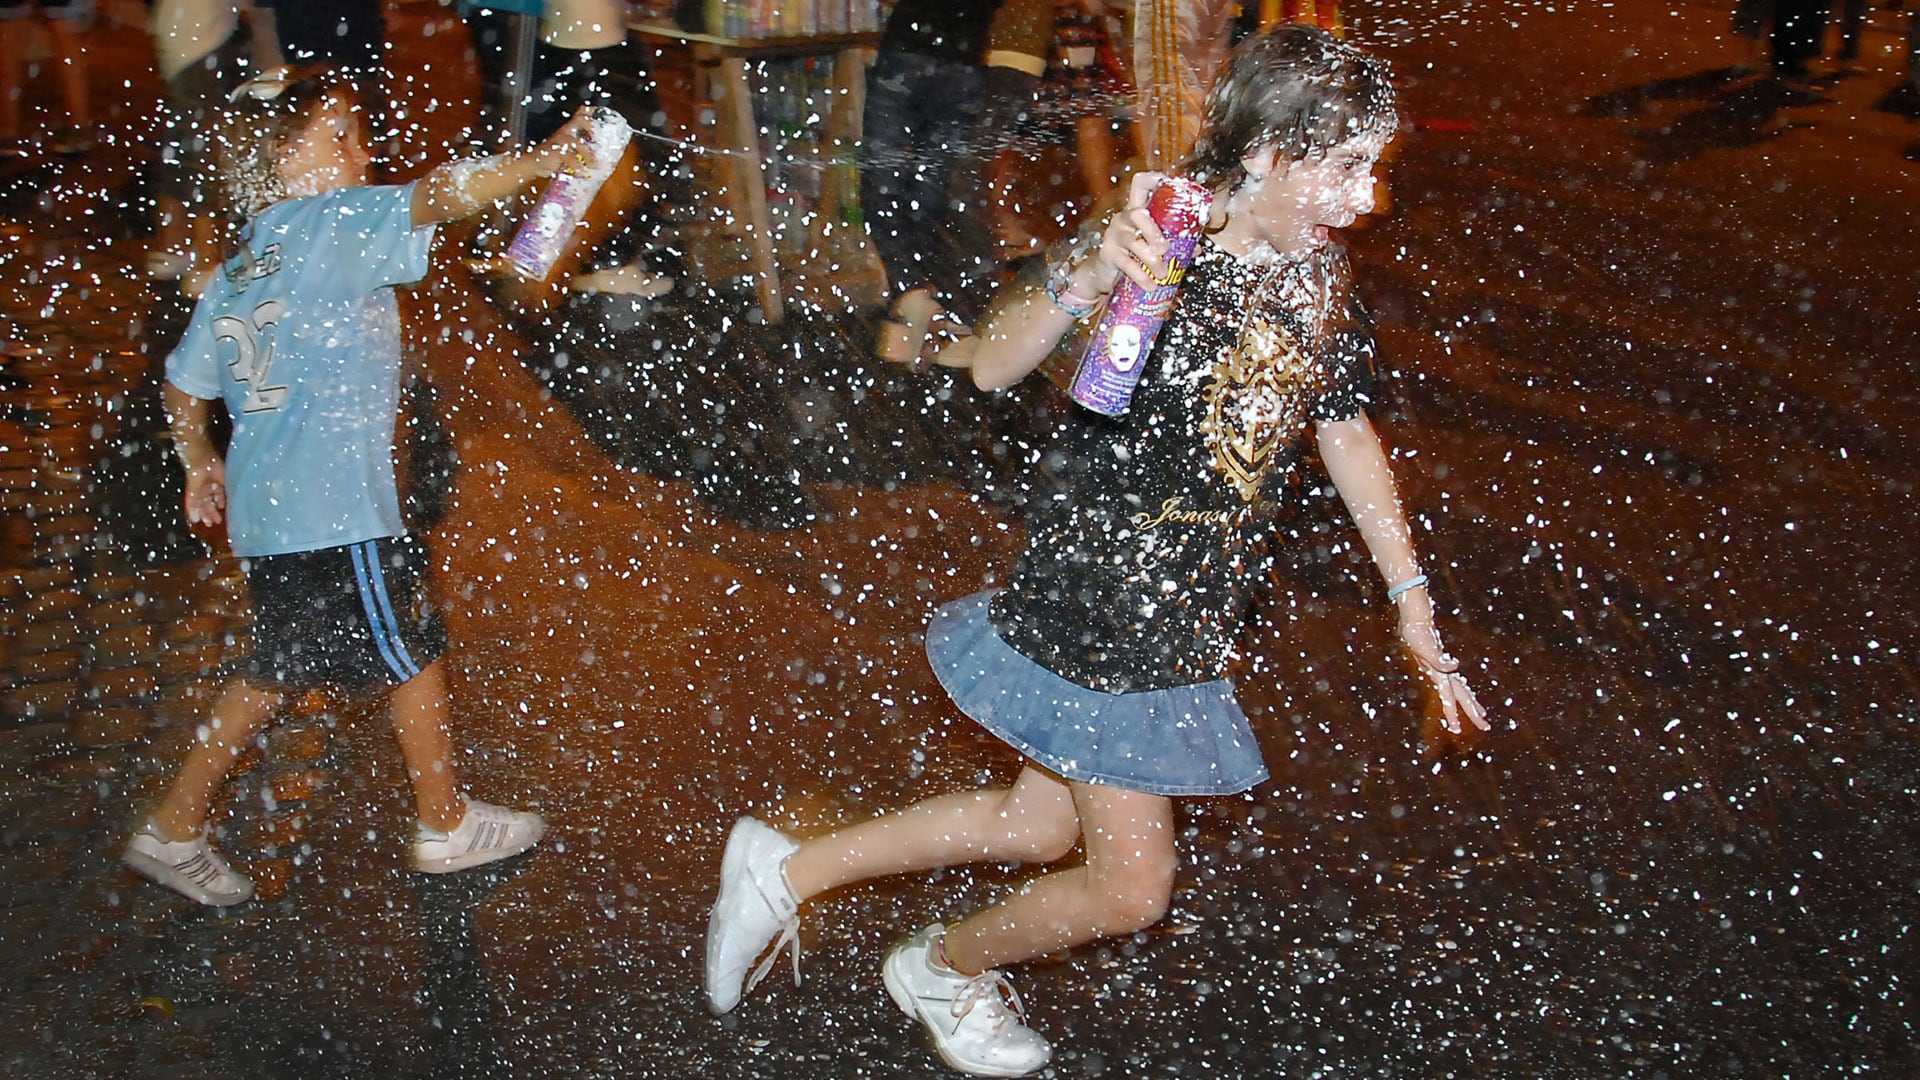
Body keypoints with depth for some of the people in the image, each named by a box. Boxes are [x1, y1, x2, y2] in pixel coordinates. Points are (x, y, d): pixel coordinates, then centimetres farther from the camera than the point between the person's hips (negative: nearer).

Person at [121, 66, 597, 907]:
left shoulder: (234, 273, 15)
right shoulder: (332, 223, -8)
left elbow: (183, 386, 21)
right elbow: (437, 197, -22)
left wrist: (200, 464, 32)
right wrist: (543, 159, -24)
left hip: (265, 512, 8)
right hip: (336, 512, -8)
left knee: (276, 670, 22)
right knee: (414, 657, 10)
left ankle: (174, 828, 28)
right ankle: (447, 826, 26)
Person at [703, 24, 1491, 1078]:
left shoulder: (1319, 282, 1)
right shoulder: (1158, 251, -21)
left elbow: (1346, 432, 13)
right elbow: (991, 366, -29)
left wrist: (1416, 612, 15)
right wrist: (1084, 276, -50)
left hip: (1187, 626, 8)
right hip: (1089, 613, -8)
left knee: (1040, 829, 20)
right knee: (1132, 885, 3)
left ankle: (787, 871, 36)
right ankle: (944, 968, 33)